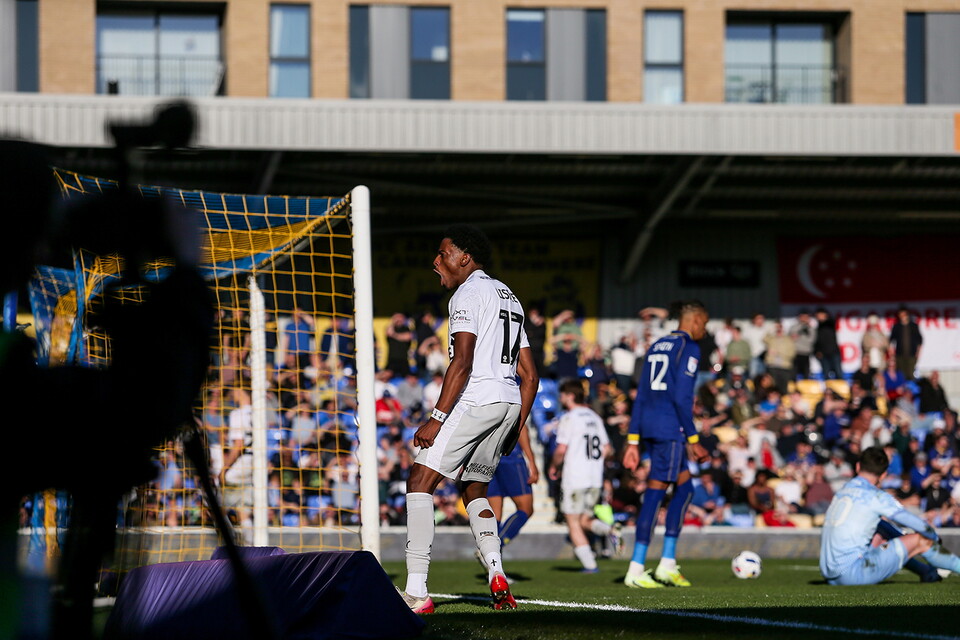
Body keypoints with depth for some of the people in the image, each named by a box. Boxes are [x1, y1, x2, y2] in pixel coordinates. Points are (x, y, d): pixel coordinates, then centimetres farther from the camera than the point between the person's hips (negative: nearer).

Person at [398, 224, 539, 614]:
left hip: (477, 399, -9)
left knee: (420, 481, -7)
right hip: (509, 404, 9)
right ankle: (497, 577, 1)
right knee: (473, 490, 21)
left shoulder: (468, 294, -5)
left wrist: (437, 418, -19)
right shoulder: (509, 297, 23)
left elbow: (462, 363, -17)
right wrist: (515, 428, 24)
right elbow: (530, 376, 21)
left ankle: (416, 591, -15)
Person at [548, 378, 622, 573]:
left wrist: (553, 466, 2)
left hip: (574, 478, -7)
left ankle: (590, 564, -3)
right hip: (595, 479, 7)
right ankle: (610, 530, -11)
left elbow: (561, 449, -15)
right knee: (584, 520, 17)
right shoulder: (595, 418, 13)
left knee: (573, 522, 3)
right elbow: (607, 450, 15)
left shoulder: (569, 418, -9)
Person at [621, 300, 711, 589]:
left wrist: (633, 440, 17)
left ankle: (668, 564, 10)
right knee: (655, 493, -7)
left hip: (648, 425, 9)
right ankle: (636, 570, -8)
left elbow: (641, 395, 18)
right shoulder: (688, 347, -6)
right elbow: (682, 397, -15)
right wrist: (693, 440, -11)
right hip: (670, 427, -9)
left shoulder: (657, 346, 20)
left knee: (684, 487, 14)